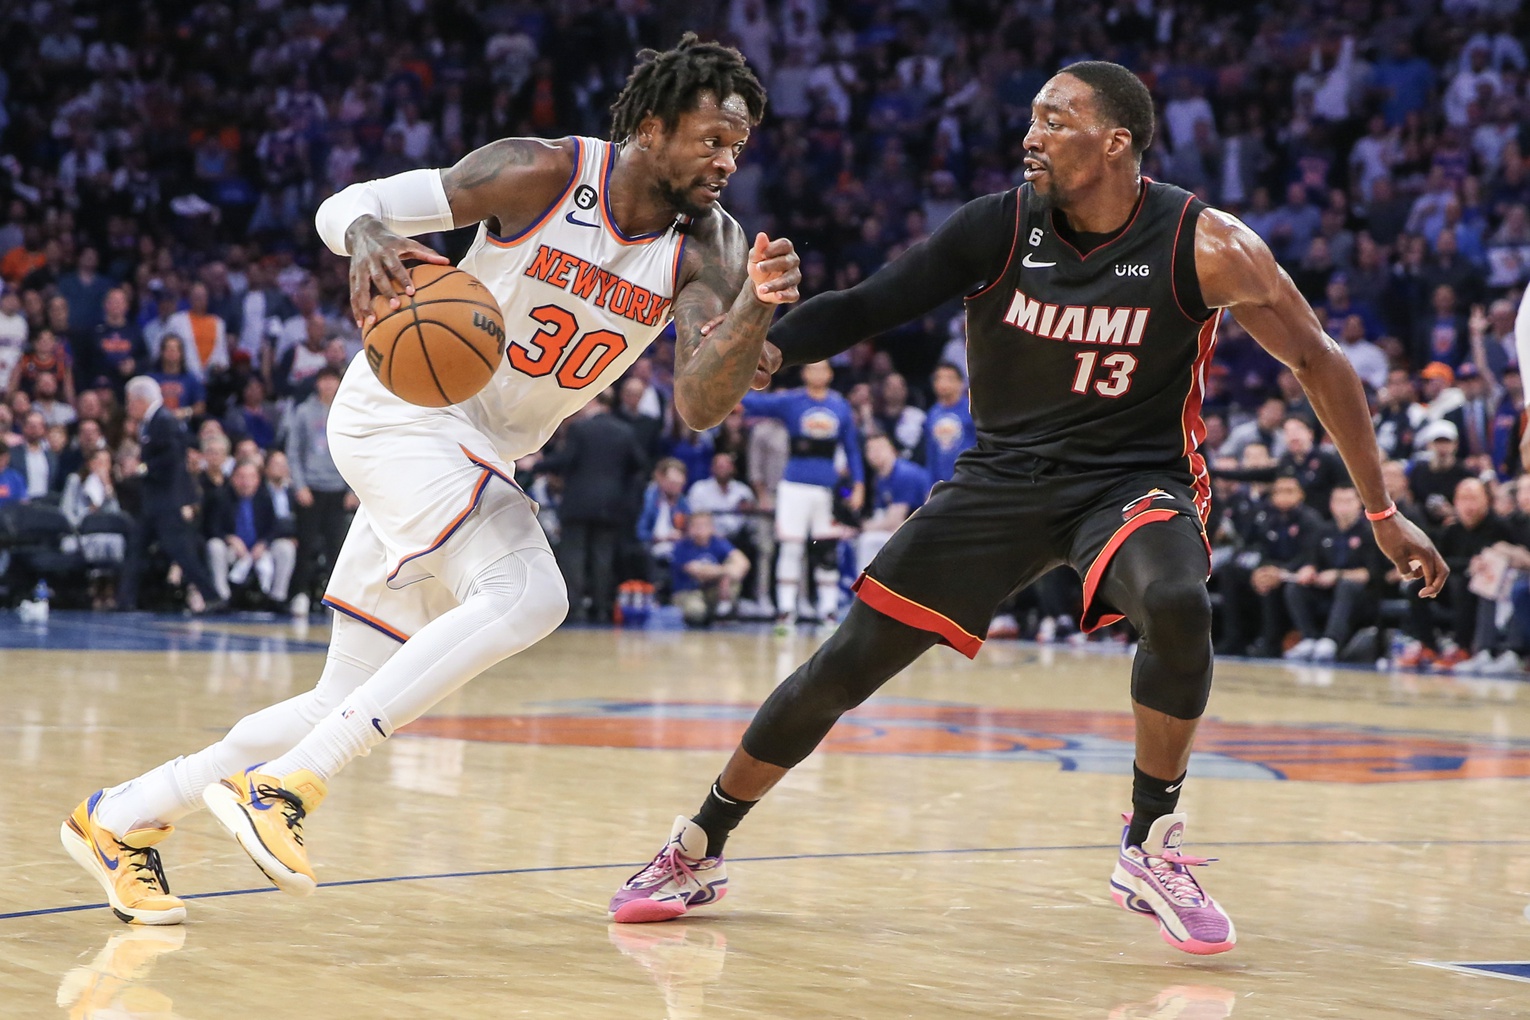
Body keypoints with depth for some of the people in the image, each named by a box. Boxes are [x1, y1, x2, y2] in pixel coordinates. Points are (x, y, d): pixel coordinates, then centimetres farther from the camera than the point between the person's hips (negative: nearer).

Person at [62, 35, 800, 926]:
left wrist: (757, 311, -38)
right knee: (529, 594, -29)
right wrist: (369, 240, -37)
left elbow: (700, 404, -18)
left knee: (352, 703, 6)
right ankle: (282, 783, -26)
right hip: (406, 410, -7)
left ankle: (122, 817, 21)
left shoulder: (710, 246, -5)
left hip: (485, 460, 7)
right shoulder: (545, 174, -17)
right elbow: (346, 205, -13)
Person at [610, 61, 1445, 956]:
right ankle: (699, 851, 15)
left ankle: (1152, 851, -16)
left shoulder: (1205, 249, -15)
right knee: (848, 662, -4)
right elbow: (872, 306, -6)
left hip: (1134, 476, -2)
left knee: (1178, 604, -36)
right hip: (1005, 473, 2)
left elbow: (1318, 360, -5)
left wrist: (1383, 513, -3)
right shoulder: (998, 228, -10)